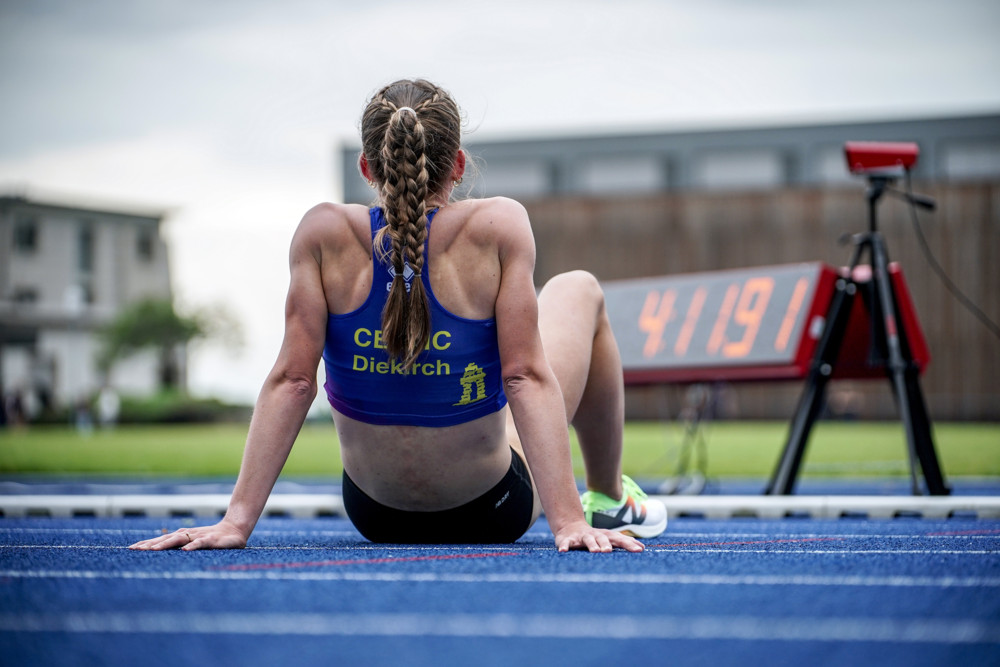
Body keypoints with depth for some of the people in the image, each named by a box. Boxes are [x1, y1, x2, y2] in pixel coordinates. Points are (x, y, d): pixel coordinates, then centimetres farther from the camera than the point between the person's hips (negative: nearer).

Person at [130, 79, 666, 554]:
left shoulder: (325, 233, -16)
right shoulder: (497, 228, -21)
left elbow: (291, 380, -19)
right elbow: (526, 376, -24)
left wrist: (237, 520, -17)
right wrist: (567, 521, -23)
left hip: (375, 515, 3)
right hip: (494, 513, -2)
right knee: (577, 291, 20)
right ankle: (609, 502, 38)